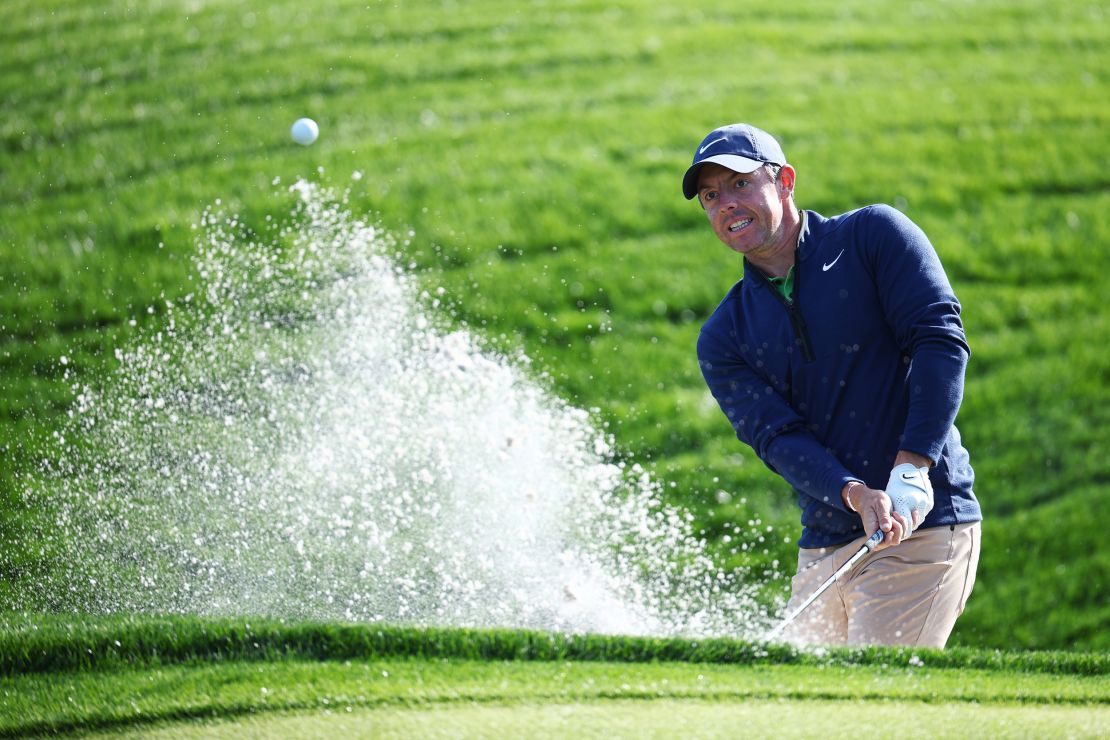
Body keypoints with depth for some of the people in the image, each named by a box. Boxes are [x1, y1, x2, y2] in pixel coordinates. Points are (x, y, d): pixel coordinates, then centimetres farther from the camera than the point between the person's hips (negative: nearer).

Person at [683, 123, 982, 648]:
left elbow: (941, 340, -9)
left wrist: (911, 472, -21)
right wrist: (856, 495, -23)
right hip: (822, 552, 5)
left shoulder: (873, 235, 1)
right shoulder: (723, 338, 11)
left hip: (922, 528, -5)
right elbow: (777, 437, -3)